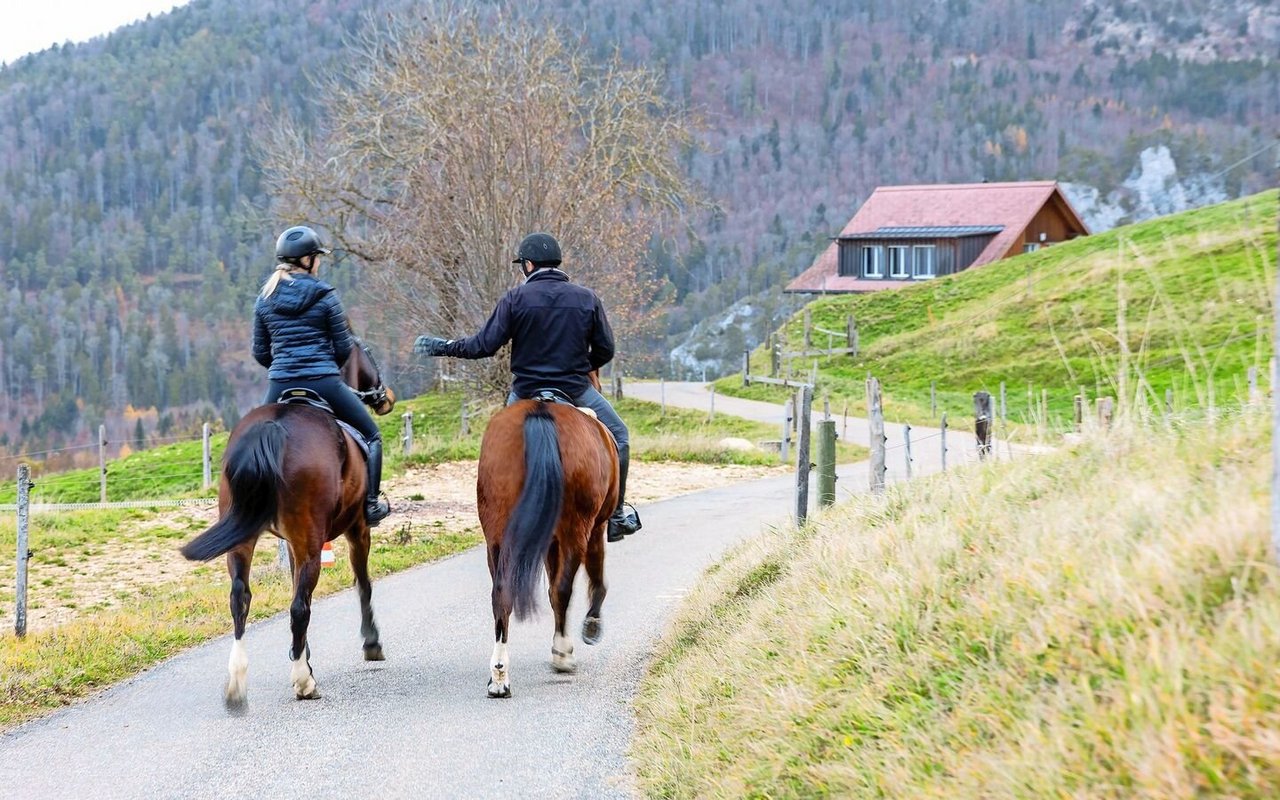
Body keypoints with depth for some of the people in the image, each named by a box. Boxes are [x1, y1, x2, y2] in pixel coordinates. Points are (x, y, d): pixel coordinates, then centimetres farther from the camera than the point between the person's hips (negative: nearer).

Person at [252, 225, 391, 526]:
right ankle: (371, 505, 10)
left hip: (280, 387, 3)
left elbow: (260, 353, 10)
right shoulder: (325, 295, -5)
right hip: (323, 383, -3)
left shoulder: (264, 298, 7)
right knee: (371, 435, 15)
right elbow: (344, 348, -1)